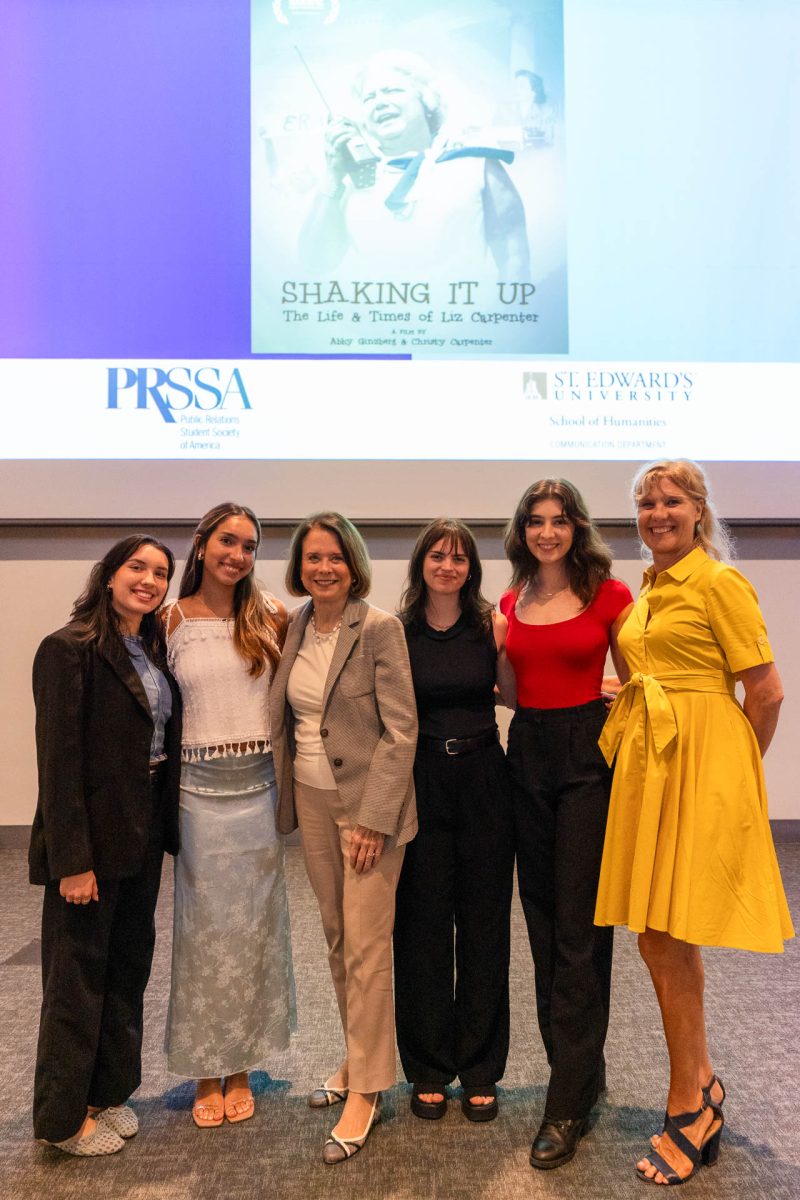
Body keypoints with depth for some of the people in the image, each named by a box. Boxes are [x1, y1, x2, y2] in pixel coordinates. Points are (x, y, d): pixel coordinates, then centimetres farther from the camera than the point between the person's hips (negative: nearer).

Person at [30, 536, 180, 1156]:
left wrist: (166, 830, 5)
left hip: (143, 836, 7)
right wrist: (71, 859, -20)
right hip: (91, 842, -7)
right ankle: (64, 1118, 27)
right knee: (78, 975, 8)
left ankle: (110, 1094, 35)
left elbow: (164, 744, 10)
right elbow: (58, 759, -18)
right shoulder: (69, 650, -14)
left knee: (129, 968, 17)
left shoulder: (154, 652, 9)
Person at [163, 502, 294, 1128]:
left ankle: (242, 1068, 28)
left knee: (255, 926, 10)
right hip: (199, 787, -1)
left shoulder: (270, 616, 1)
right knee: (206, 927, 9)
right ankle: (207, 1071, 27)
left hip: (260, 786, 1)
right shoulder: (172, 619, -1)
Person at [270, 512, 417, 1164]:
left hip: (369, 802, -6)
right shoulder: (294, 627, 5)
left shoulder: (380, 627, -13)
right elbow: (288, 717, 12)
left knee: (366, 948, 0)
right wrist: (287, 794, 6)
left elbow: (401, 729, -15)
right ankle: (358, 1058, 35)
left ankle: (366, 1091, 16)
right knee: (338, 938, 16)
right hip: (312, 800, 6)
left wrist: (374, 817, -18)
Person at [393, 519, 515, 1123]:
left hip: (483, 778, 1)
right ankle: (429, 1069, 26)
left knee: (484, 924, 9)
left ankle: (481, 1070, 26)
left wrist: (504, 648, -10)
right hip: (421, 783, 0)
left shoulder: (489, 624, 0)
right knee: (423, 925, 8)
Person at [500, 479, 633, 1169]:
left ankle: (569, 1102, 11)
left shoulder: (608, 594, -3)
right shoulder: (510, 605, 10)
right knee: (543, 921, 13)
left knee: (579, 927, -1)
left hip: (589, 755, -5)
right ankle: (580, 1068, 32)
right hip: (527, 756, 5)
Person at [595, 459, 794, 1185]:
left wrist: (734, 768, -1)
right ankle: (700, 1087, 33)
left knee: (666, 938, 0)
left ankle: (689, 1110, 20)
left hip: (698, 765, -7)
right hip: (645, 764, 7)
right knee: (657, 937, 12)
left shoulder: (719, 583, -9)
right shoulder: (648, 591, 14)